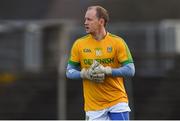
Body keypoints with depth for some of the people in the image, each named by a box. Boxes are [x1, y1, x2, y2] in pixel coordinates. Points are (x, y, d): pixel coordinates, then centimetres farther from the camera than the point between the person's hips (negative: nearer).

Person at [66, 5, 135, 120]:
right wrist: (85, 74, -13)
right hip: (93, 105, 2)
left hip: (117, 101, -1)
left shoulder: (118, 42, -4)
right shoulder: (79, 44, 2)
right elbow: (69, 72, 6)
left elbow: (130, 71, -7)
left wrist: (106, 70, -17)